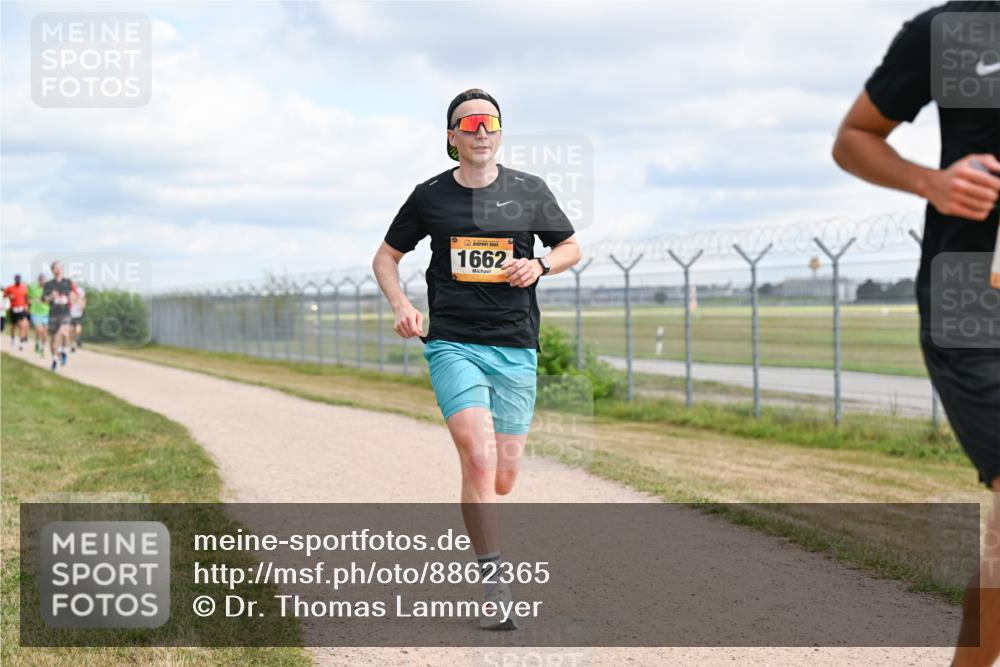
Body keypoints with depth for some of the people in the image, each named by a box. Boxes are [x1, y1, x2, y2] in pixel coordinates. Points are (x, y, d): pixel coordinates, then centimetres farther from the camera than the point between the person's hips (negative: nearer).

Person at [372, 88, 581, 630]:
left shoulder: (529, 191, 6)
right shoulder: (430, 195, 4)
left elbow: (571, 247, 16)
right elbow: (385, 257, 15)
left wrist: (540, 265, -6)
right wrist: (401, 306, -4)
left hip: (516, 349, 2)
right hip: (452, 344, -2)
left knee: (502, 481, 4)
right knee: (479, 459, -20)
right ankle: (493, 585, -13)